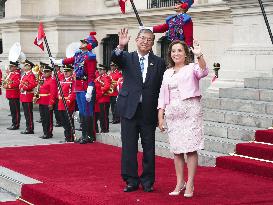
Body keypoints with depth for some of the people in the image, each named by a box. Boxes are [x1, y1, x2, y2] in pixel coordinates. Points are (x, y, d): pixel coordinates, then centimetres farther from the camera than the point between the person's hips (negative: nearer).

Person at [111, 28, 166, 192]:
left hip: (149, 111, 0)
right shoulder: (127, 58, 5)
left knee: (149, 148, 6)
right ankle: (131, 181, 13)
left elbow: (162, 88, 5)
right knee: (129, 147, 4)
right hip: (129, 109, 0)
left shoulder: (159, 62, 6)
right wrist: (121, 46, -38)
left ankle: (147, 181, 18)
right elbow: (115, 59, -17)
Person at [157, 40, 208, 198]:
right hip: (173, 113, 5)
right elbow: (163, 96, 17)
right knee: (176, 149, 6)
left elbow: (203, 72, -21)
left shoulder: (192, 68, 2)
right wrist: (160, 116, 10)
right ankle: (180, 183, 13)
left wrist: (199, 56, -37)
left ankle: (190, 185, -4)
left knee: (191, 148, -7)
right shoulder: (167, 73, 17)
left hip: (190, 111, -5)